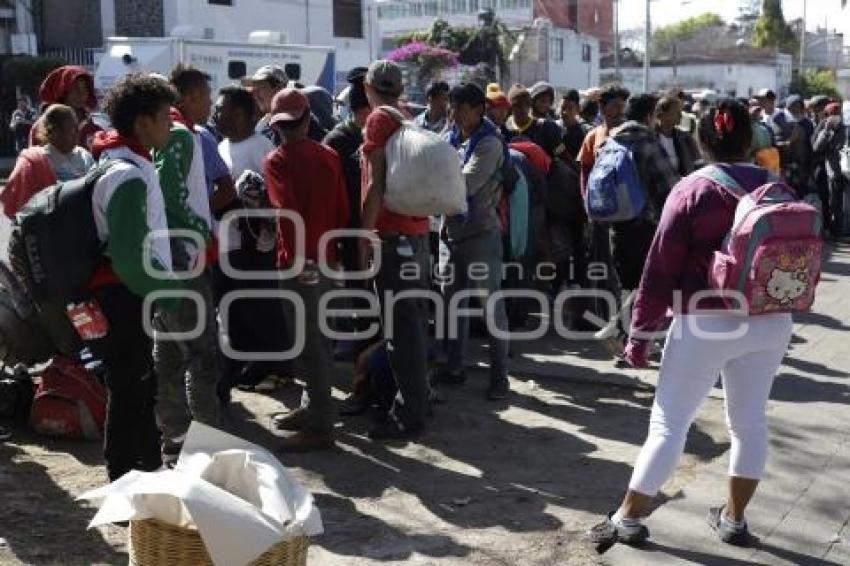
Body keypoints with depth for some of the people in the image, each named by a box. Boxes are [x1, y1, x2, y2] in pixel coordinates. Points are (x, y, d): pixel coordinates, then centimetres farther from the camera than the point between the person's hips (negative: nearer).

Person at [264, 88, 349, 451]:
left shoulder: (278, 160, -9)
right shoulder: (329, 156, 7)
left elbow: (287, 210, -22)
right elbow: (342, 210, 10)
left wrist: (298, 257, -20)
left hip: (299, 261, -7)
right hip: (325, 257, 7)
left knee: (309, 342, -3)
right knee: (318, 337, 17)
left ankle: (320, 427, 0)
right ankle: (314, 407, 29)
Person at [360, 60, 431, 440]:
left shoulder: (379, 120, -8)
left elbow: (375, 184, -14)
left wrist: (365, 237, -13)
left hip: (391, 233, -8)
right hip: (418, 230, 8)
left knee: (399, 324, -7)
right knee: (415, 318, 16)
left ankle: (408, 415, -4)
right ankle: (418, 396, 26)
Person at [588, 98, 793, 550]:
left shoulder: (692, 190, -9)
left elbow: (661, 268, -11)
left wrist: (640, 333, -6)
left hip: (706, 321, -5)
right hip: (770, 321, 5)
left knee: (668, 422, 2)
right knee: (749, 420, 16)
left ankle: (628, 519, 9)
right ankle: (733, 520, 27)